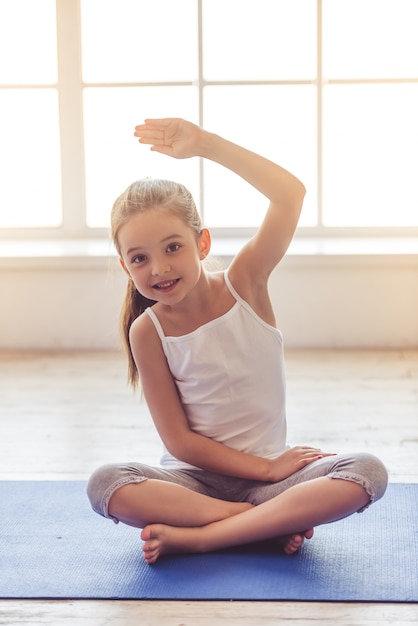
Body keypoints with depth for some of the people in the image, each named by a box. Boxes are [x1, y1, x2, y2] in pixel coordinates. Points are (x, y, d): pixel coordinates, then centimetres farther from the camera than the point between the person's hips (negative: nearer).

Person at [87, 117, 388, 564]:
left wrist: (203, 144, -20)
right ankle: (274, 521, -24)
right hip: (196, 479, -1)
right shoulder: (147, 332, -6)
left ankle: (197, 536, -27)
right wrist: (267, 467, -13)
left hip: (270, 470, 1)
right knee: (105, 485, -29)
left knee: (368, 473, -26)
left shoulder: (244, 284, -4)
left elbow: (290, 194, -19)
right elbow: (179, 441, -8)